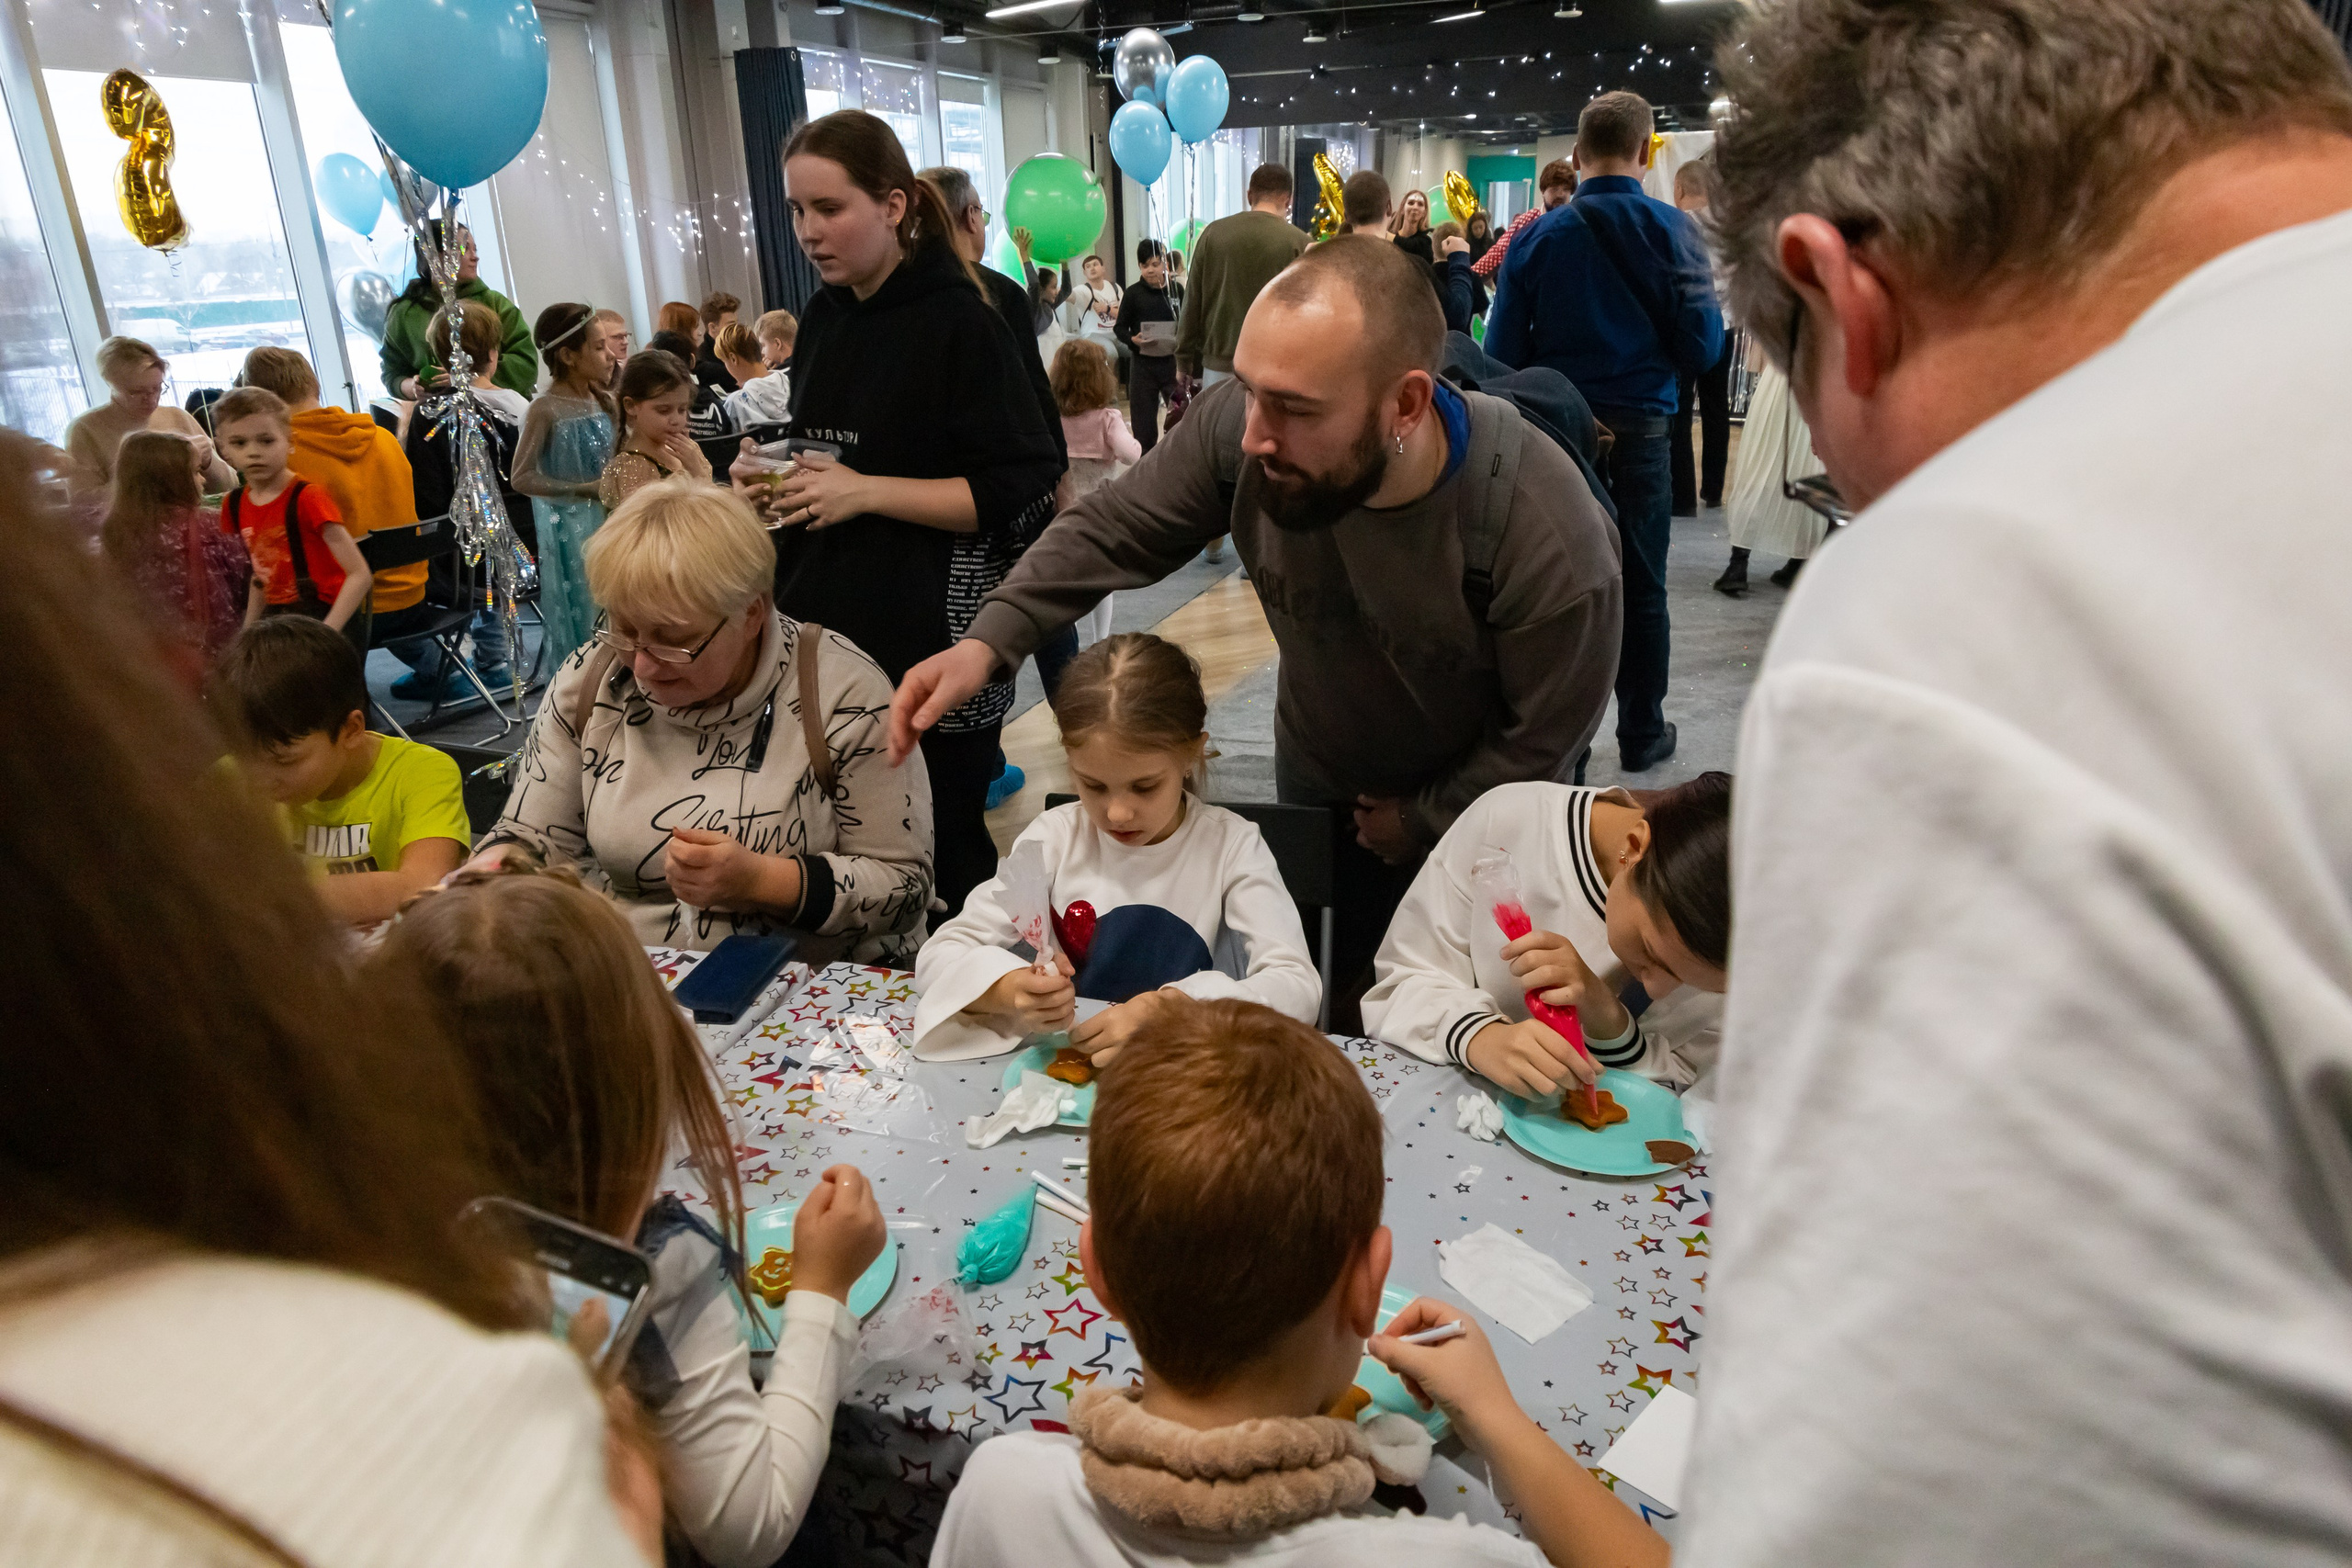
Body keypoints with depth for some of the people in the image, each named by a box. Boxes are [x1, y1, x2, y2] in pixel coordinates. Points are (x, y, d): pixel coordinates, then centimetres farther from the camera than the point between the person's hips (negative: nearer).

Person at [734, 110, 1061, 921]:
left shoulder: (961, 322, -9)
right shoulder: (824, 317, 13)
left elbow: (1021, 494, -14)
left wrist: (867, 493, -17)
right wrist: (782, 482, 6)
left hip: (934, 640, -6)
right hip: (829, 626, 7)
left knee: (943, 849, 3)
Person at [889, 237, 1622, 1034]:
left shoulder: (1552, 541, -37)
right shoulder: (1237, 427, -29)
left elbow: (1544, 739, -21)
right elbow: (1110, 530, -13)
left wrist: (1420, 822, -10)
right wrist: (987, 641, -25)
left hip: (1477, 803, -2)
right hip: (1318, 778, 3)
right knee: (1328, 1010, 21)